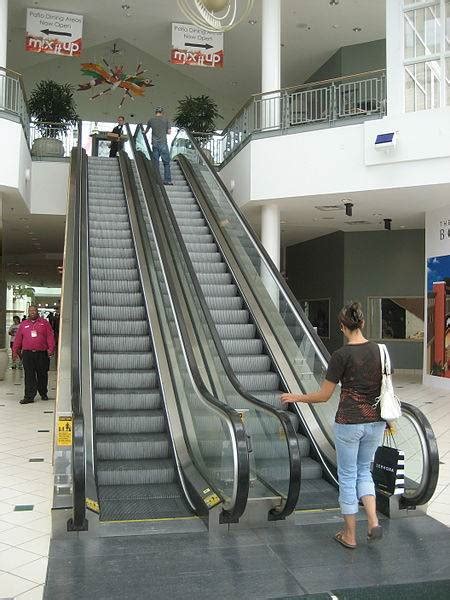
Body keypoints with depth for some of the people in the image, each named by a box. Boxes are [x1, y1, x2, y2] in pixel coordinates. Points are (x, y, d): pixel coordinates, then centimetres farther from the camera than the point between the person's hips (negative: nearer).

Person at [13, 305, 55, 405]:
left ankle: (43, 394, 22)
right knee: (29, 376, -2)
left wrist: (51, 348, -9)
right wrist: (15, 350, 7)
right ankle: (29, 396, -1)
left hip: (42, 354, -1)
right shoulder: (23, 324, 13)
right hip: (27, 354, 1)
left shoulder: (44, 323, 7)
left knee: (42, 375, 7)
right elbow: (18, 338, 14)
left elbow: (50, 336, 1)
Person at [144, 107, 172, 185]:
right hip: (163, 143, -2)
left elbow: (146, 131, 22)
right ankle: (167, 180, -4)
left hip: (154, 143, 2)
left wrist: (144, 133, 45)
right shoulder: (165, 120, 3)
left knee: (155, 163, 5)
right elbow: (169, 132, 3)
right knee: (166, 162, 1)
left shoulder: (151, 120, 9)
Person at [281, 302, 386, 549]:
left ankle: (350, 535, 20)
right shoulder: (379, 350, 0)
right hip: (375, 422, 5)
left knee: (348, 476, 10)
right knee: (364, 471, 23)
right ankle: (373, 521, 7)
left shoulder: (341, 355, -15)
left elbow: (323, 396, -9)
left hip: (349, 422, -5)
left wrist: (296, 397, 5)